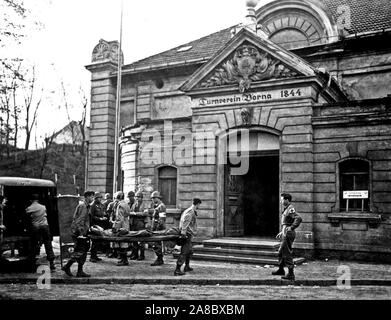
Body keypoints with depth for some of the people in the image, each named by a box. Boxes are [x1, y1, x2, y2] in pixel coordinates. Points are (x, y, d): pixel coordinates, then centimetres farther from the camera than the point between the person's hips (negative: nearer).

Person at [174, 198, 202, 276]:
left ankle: (187, 267, 36)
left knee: (190, 251, 23)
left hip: (187, 235, 11)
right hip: (187, 234, -11)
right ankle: (177, 270, -12)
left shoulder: (187, 210, 16)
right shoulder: (191, 212, -15)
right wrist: (183, 233, -28)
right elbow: (185, 223, -24)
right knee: (184, 252, -10)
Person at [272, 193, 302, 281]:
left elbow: (299, 218, -29)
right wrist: (281, 233, 26)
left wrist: (291, 227, -31)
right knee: (281, 252, 21)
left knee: (287, 254, -6)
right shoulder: (286, 209, 16)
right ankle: (281, 270, 36)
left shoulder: (290, 209, -15)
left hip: (288, 234, -10)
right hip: (285, 234, 10)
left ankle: (291, 274, -1)